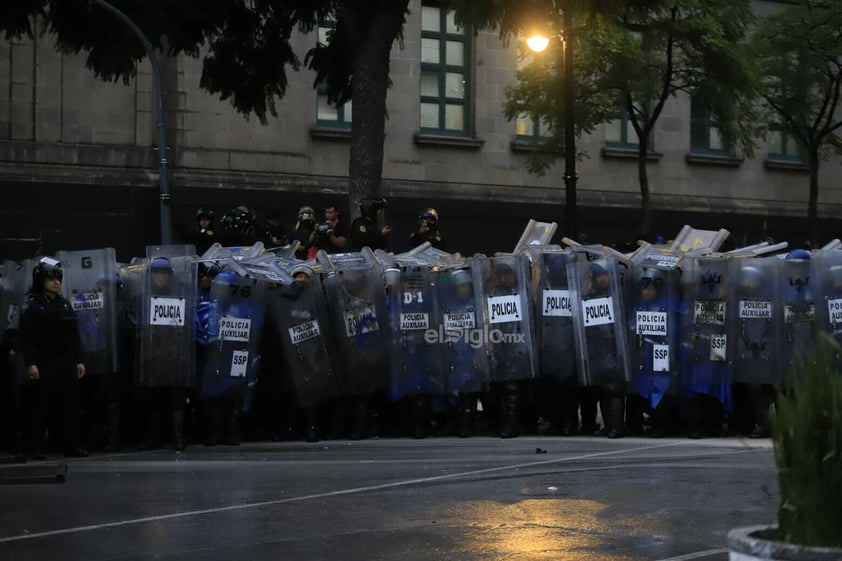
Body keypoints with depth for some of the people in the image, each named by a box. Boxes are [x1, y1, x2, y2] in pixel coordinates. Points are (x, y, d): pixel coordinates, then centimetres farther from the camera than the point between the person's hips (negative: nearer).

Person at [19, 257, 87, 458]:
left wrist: (78, 360, 10)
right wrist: (30, 363, -18)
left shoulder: (65, 305, 14)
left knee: (71, 405, 4)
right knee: (39, 406, -3)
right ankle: (35, 448, 1)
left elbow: (74, 336, 16)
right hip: (43, 364, -5)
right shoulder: (33, 305, -3)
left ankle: (71, 446, 8)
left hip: (66, 362, 5)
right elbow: (26, 338, -10)